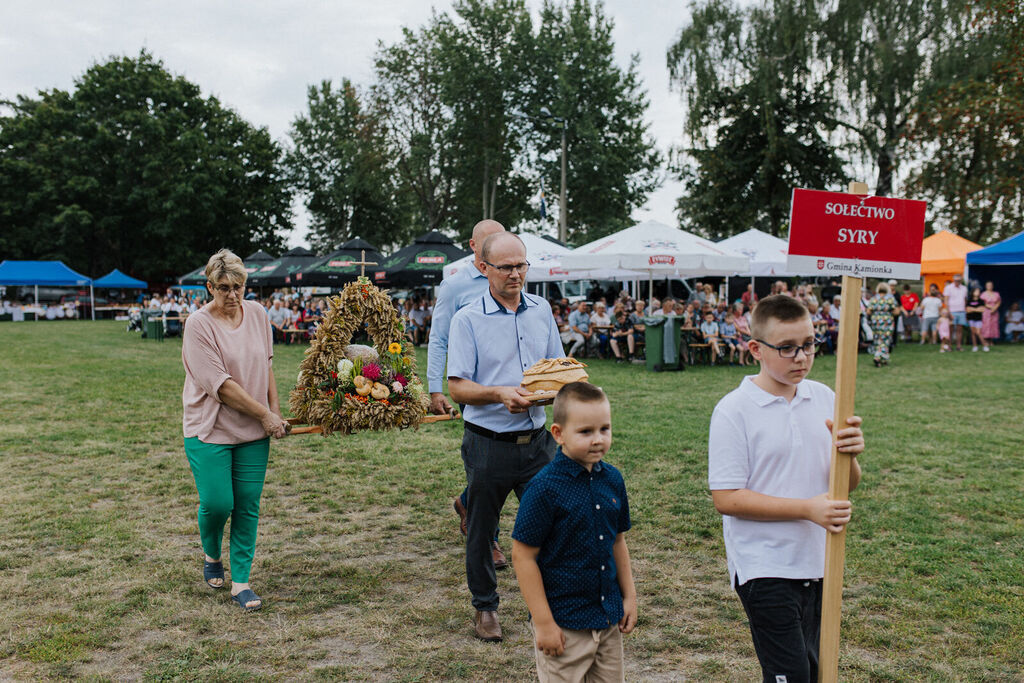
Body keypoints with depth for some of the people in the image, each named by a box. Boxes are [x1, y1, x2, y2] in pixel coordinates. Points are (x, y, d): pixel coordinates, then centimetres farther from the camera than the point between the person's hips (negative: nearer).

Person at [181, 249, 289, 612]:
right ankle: (212, 556, 28)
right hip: (209, 429, -4)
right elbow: (219, 384, -18)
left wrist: (275, 411, 9)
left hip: (254, 432, 4)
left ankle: (240, 581, 15)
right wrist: (264, 415, -14)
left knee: (248, 506, 3)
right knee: (217, 503, -4)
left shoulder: (256, 314, 3)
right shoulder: (199, 324, -13)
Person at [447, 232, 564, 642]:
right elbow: (457, 386, -10)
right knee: (481, 531, 11)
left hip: (537, 440, 3)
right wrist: (500, 394, -26)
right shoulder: (468, 319, -7)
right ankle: (485, 607, 31)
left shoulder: (541, 310, 7)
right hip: (488, 443, -3)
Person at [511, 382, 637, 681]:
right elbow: (523, 556, -16)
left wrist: (629, 596, 14)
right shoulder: (545, 488, -19)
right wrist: (543, 622, -14)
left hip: (609, 618, 6)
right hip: (564, 622, -6)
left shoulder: (612, 480, 0)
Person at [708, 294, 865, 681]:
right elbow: (726, 498, -16)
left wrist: (849, 454, -14)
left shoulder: (825, 399, 5)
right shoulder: (734, 411, -12)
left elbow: (847, 485, 9)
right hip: (765, 568, -6)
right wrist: (807, 508, -20)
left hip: (818, 563, 6)